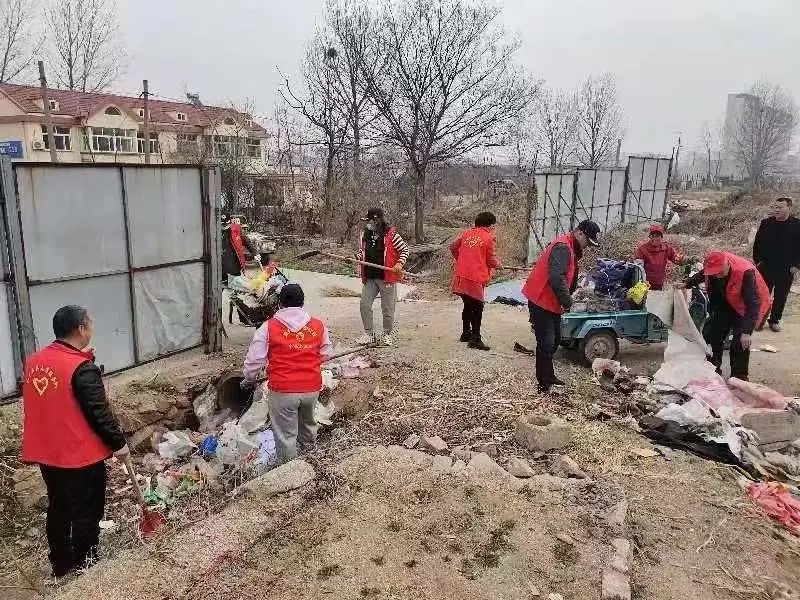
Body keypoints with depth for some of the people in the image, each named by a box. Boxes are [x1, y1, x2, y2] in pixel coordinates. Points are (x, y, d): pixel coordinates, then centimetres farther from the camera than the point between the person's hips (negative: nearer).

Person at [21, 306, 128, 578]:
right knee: (86, 514, 10)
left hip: (46, 454, 8)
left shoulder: (34, 361, 1)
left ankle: (60, 565, 37)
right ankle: (84, 567, 24)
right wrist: (118, 442, -7)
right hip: (80, 456, -8)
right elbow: (99, 413, -20)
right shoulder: (82, 369, -24)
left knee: (58, 510, 22)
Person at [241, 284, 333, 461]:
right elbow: (326, 353, 12)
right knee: (307, 420, 31)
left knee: (285, 435, 10)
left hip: (282, 390, -4)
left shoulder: (268, 328, -8)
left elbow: (255, 359, -4)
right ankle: (309, 444, 53)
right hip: (312, 388, 4)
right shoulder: (319, 326, 0)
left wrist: (249, 379, 14)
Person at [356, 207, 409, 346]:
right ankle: (369, 334, 16)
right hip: (369, 278, 5)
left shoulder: (391, 234, -10)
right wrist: (357, 258, 1)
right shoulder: (365, 235, 6)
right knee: (364, 304, 2)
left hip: (387, 277, -5)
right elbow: (361, 251, 22)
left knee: (387, 307, 5)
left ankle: (387, 334, 24)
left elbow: (405, 249, -3)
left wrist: (400, 264, -16)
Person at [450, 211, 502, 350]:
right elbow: (491, 261, -5)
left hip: (461, 276, 7)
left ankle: (466, 333, 30)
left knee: (468, 305, 20)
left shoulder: (467, 233, 12)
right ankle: (475, 339, 0)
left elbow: (453, 247, 19)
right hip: (475, 278, -7)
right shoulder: (488, 237, -6)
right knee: (477, 308, 1)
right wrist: (498, 263, 16)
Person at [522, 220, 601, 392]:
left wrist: (566, 299, 8)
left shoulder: (571, 249, 14)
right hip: (541, 301, -11)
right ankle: (544, 383, -1)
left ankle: (547, 376, 31)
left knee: (554, 340, 18)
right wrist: (567, 301, -24)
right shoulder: (563, 247, -21)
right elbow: (557, 278, -32)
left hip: (552, 302, 11)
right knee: (546, 343, -9)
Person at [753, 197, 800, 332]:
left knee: (781, 296, 9)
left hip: (787, 269, -1)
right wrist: (758, 260, -2)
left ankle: (774, 320, 22)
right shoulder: (766, 223, 1)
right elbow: (757, 243, 5)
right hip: (767, 266, 1)